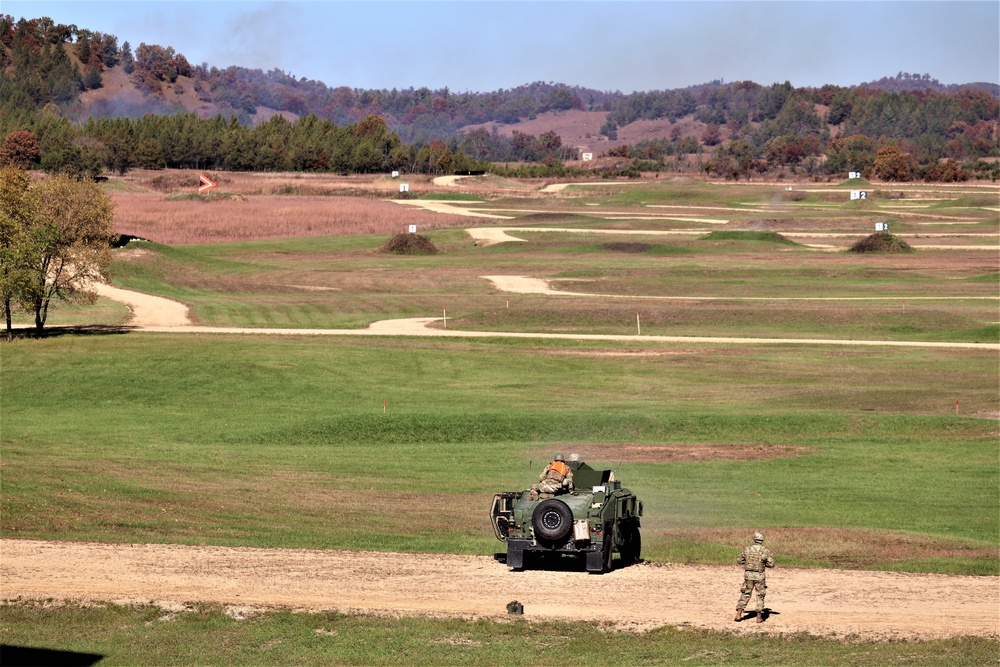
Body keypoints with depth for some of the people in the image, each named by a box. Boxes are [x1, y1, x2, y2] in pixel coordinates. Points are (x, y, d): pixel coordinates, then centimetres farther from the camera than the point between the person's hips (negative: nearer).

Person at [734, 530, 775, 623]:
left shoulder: (747, 549, -3)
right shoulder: (765, 550, -10)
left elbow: (739, 560, 6)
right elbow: (771, 564, -9)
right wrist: (764, 563, 9)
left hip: (748, 574, 2)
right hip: (759, 576, -2)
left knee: (745, 595, 12)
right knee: (760, 596, 11)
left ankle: (738, 615, 6)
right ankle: (759, 617, 10)